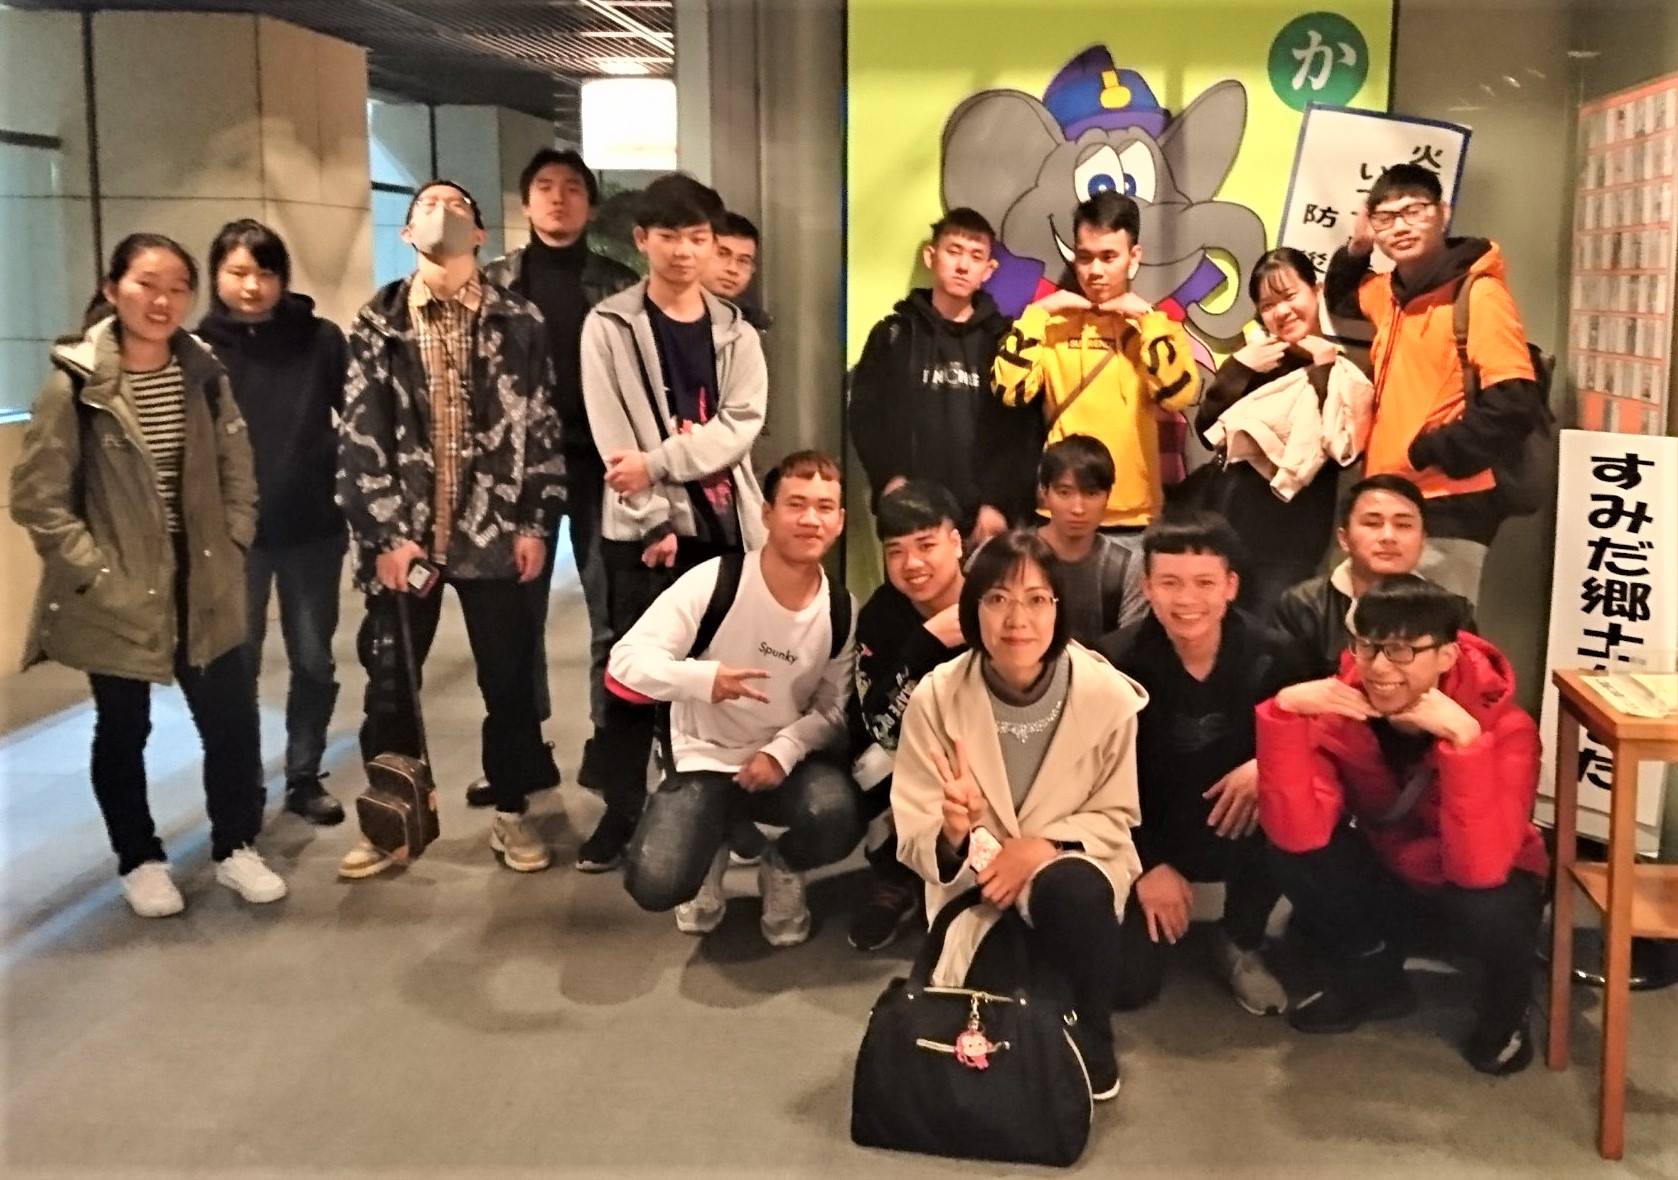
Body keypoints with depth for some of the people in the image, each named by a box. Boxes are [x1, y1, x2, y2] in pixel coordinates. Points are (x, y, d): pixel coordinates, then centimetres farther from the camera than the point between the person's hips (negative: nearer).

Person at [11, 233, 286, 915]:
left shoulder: (205, 374, 1)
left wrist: (229, 552, 0)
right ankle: (139, 861, 30)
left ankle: (235, 847, 26)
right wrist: (96, 573, -14)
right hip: (117, 599, -3)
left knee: (232, 721, 6)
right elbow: (37, 498, -10)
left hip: (203, 590, 3)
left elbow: (237, 475, 9)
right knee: (123, 732, 13)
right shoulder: (75, 383, -11)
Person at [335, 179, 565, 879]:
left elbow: (542, 427, 3)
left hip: (495, 534, 0)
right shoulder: (377, 325, 4)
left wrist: (537, 523, -3)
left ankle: (510, 813, 23)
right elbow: (359, 438, -1)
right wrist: (385, 534, -8)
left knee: (510, 679, 7)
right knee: (390, 682, 8)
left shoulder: (519, 322, 4)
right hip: (405, 535, 1)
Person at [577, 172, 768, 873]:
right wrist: (656, 521, -13)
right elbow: (613, 439, -7)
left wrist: (656, 462, -16)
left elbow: (741, 424, -4)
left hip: (726, 524, 3)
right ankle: (621, 811, 13)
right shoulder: (609, 327, 0)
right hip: (644, 527, -2)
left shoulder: (735, 333, 9)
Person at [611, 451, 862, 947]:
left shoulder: (841, 610, -6)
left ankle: (781, 869, 6)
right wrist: (703, 678, -39)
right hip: (704, 759, -2)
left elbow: (834, 709, 1)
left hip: (785, 759, 2)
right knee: (655, 885, -24)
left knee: (838, 817, -32)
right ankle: (712, 849, 15)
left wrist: (783, 749, -19)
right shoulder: (714, 580, -17)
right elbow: (626, 658, -20)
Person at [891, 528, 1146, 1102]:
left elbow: (1114, 816, -3)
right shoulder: (936, 697, -15)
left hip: (1072, 866, 0)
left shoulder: (1107, 693, -16)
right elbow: (915, 840, -12)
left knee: (1071, 889, -36)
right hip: (975, 877, 1)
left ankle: (1091, 1042, -8)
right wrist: (953, 833, -36)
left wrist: (1042, 845, -21)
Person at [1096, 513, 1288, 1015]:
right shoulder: (1117, 662, -19)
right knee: (1126, 984, -16)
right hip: (1143, 834, -2)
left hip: (1234, 828, 2)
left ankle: (1239, 942, -2)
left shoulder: (1268, 653, -16)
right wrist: (1147, 865, -9)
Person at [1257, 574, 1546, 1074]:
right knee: (1294, 853, -25)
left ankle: (1504, 1016, 1)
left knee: (1491, 910, -36)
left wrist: (1463, 737, -47)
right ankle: (1370, 981, 4)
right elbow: (1298, 833, -32)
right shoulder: (1342, 711, -20)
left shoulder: (1502, 725, -28)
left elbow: (1479, 867, -40)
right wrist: (1284, 712, -41)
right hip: (1390, 878, 3)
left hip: (1483, 885, -2)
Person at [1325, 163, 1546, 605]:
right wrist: (1355, 250, 15)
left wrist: (1428, 453, -15)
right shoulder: (1393, 291, 12)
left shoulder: (1478, 294, -11)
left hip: (1446, 511, -8)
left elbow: (1516, 405, -20)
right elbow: (1339, 300, 35)